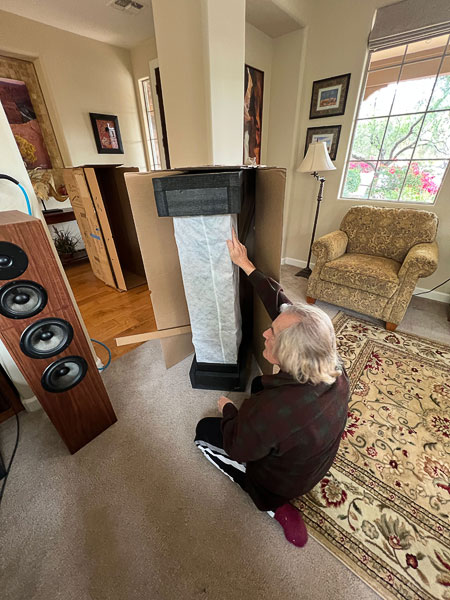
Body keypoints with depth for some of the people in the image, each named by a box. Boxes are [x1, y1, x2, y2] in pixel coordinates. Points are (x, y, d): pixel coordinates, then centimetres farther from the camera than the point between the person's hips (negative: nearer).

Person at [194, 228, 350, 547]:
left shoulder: (271, 410, -46)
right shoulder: (333, 366, -27)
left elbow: (237, 447, -24)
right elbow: (281, 303, -20)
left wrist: (227, 407, -6)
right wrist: (246, 265, -14)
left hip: (284, 478, -4)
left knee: (204, 429, 12)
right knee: (259, 382, 21)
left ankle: (273, 503, 8)